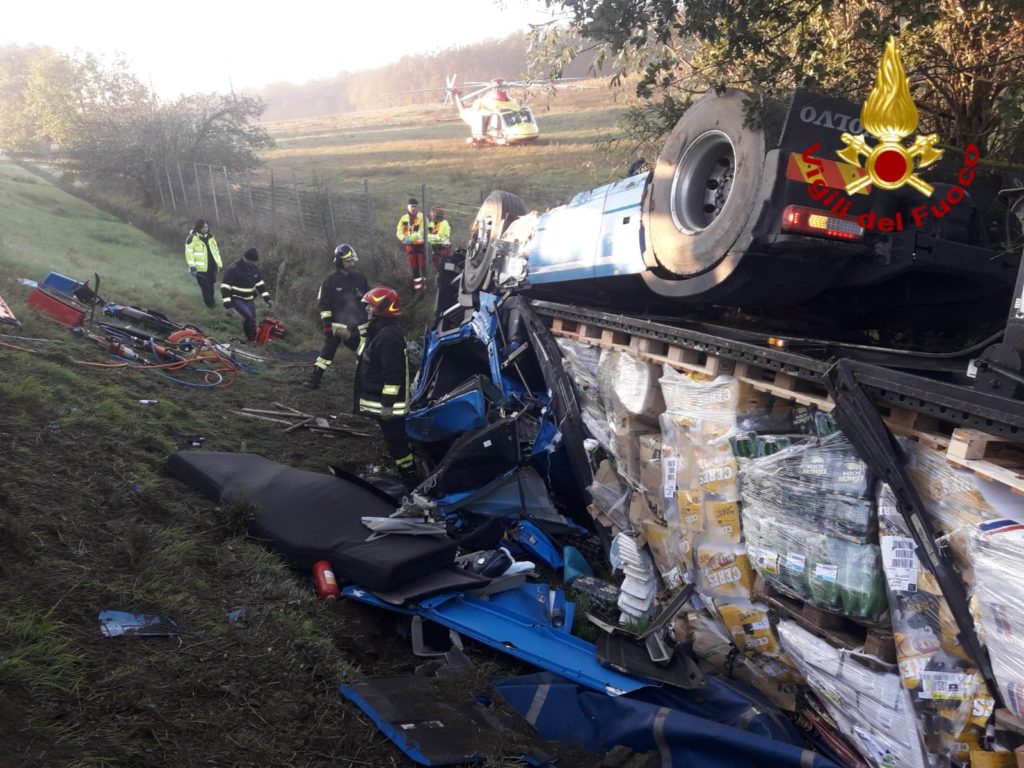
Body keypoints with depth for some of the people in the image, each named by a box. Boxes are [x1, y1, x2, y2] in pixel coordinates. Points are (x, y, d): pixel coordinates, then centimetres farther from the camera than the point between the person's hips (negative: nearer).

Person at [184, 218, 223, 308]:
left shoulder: (210, 237, 10)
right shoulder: (192, 238, -10)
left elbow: (216, 251, 17)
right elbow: (189, 253, -13)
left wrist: (220, 264, 16)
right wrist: (192, 266, -20)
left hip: (211, 267, 6)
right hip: (200, 268, -6)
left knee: (211, 286, 14)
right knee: (205, 287, -3)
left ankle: (211, 301, 30)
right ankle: (210, 304, 9)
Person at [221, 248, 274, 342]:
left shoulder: (255, 268, -2)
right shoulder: (234, 269, -23)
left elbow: (260, 283, 10)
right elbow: (225, 287, -22)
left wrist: (267, 299, 3)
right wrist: (227, 305, -27)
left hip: (250, 299, 7)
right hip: (237, 299, -6)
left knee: (251, 320, 6)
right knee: (248, 317, -24)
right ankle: (253, 338, -7)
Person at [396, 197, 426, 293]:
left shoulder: (422, 217, -13)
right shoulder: (404, 218, -1)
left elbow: (422, 232, -22)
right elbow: (399, 231, 0)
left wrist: (410, 239, -35)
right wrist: (404, 238, -22)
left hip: (421, 244, -4)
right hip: (410, 245, 4)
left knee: (423, 265, 4)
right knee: (413, 266, 11)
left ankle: (425, 284, 18)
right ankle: (417, 285, 22)